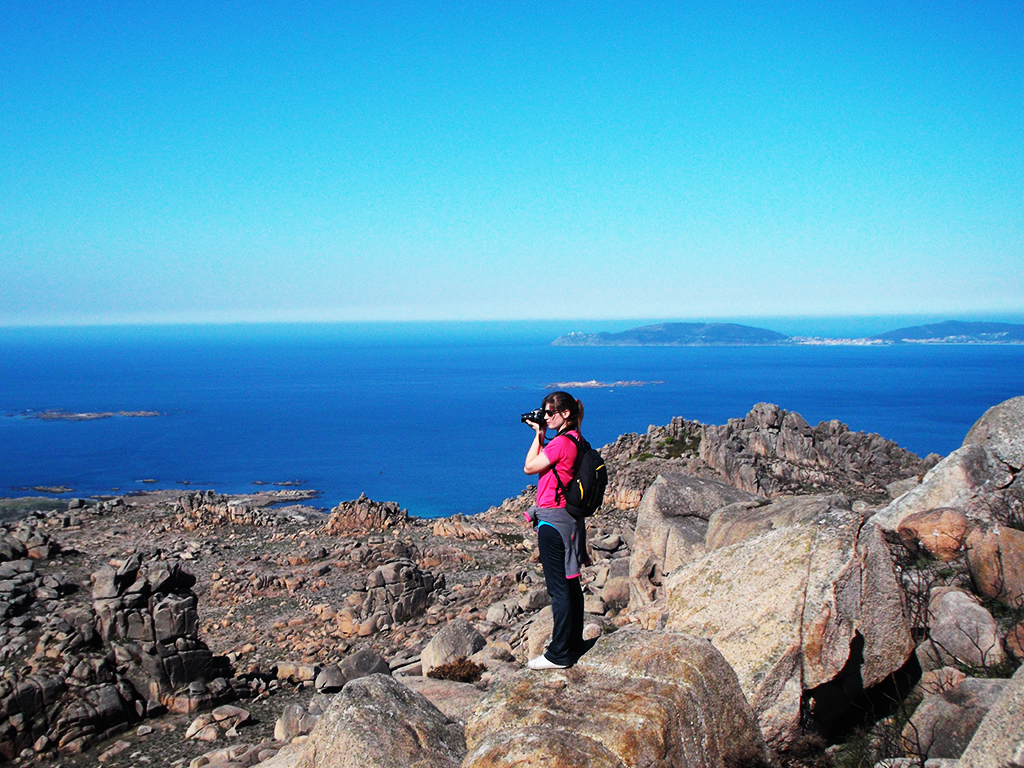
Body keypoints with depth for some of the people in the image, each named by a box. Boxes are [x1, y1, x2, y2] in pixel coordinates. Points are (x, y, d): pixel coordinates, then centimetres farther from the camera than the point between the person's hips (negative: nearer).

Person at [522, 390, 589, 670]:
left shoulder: (562, 442, -18)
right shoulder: (573, 441, 13)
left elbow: (530, 467, -10)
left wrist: (538, 435, -5)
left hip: (553, 519, -11)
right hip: (568, 517, 11)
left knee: (558, 587, -6)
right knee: (570, 583, 17)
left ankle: (559, 654, 0)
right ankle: (574, 643, 29)